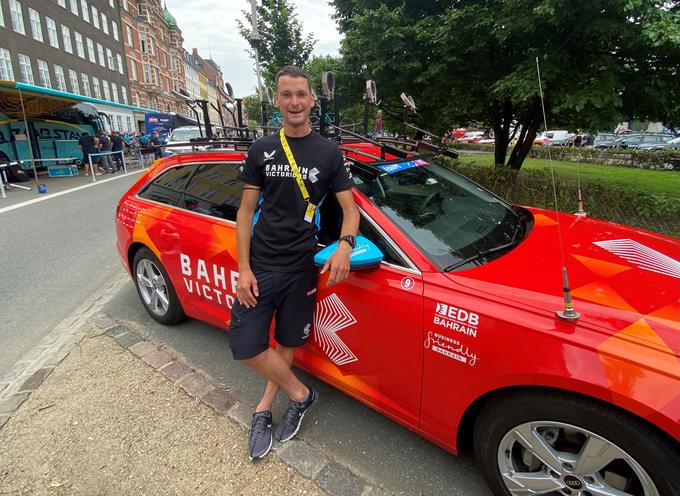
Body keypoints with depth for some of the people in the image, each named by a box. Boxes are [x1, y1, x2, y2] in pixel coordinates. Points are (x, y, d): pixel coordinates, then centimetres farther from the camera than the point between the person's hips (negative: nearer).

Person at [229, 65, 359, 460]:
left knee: (289, 343, 10)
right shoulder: (262, 150, 5)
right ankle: (300, 394, 20)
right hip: (260, 265, 2)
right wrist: (243, 268, -5)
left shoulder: (329, 153, 1)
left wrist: (345, 245, -22)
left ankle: (264, 409, 34)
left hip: (301, 268, -1)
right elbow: (247, 211, 4)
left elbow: (350, 208, 0)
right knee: (245, 346, -2)